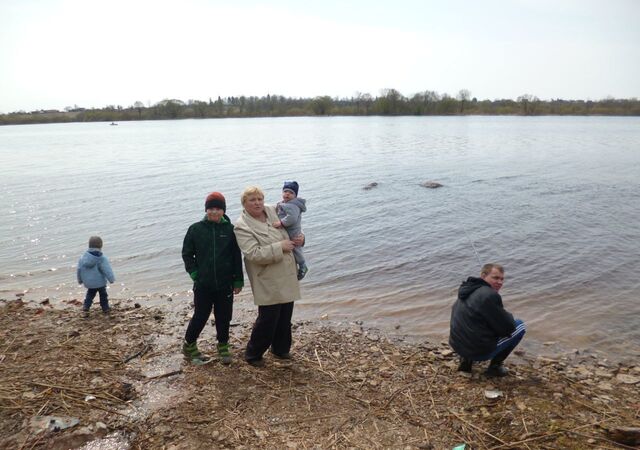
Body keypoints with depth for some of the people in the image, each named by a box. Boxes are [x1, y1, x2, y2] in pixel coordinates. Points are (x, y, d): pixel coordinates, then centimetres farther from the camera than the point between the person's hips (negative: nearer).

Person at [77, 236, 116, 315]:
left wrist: (80, 280, 18)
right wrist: (112, 279, -5)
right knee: (103, 294, 15)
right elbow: (107, 270, -19)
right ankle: (105, 309, 24)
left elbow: (79, 269, 3)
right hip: (100, 281, -4)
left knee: (90, 294, 24)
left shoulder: (83, 256, -5)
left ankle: (85, 307, 14)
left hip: (88, 282, 4)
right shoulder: (102, 258, -20)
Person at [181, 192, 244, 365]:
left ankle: (223, 347, 30)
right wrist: (194, 273, -3)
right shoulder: (196, 229, -2)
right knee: (200, 316, 6)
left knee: (224, 317, 10)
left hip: (225, 284, 1)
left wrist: (238, 281, 1)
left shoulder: (230, 229, -3)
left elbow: (237, 257, 1)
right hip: (203, 285, -1)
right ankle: (189, 345, 27)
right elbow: (187, 254, 6)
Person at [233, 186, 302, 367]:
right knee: (268, 319, 0)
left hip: (287, 277, 7)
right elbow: (254, 254, -26)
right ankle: (253, 354, 21)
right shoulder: (242, 226, -15)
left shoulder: (273, 211, 5)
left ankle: (281, 349, 38)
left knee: (285, 317, 18)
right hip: (268, 282, -7)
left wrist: (299, 238, 1)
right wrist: (280, 247, -24)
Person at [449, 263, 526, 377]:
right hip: (478, 351, -8)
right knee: (520, 325, 6)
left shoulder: (468, 291, 10)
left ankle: (466, 359, 19)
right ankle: (495, 366, 8)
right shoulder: (490, 295, -18)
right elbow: (507, 328, -13)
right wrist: (508, 316, 8)